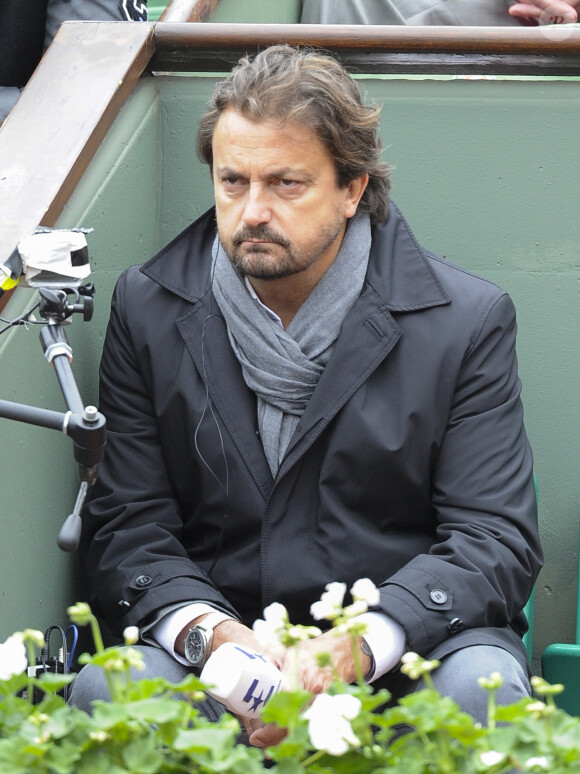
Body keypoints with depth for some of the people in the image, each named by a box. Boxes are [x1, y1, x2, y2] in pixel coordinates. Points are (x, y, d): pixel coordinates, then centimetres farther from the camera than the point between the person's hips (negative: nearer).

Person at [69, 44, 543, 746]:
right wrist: (202, 629, -20)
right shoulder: (148, 309, 5)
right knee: (99, 694, -30)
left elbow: (494, 537, -6)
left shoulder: (467, 320, -1)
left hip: (408, 641, 0)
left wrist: (361, 642, -24)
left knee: (482, 688, -34)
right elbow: (126, 524, 3)